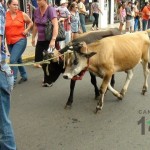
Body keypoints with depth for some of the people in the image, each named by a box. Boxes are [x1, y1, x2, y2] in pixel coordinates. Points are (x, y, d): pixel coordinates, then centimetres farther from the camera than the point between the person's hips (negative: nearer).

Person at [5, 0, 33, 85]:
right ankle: (24, 76, 36)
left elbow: (31, 23, 13)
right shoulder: (5, 15, -1)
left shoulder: (22, 14, -3)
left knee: (13, 60, -15)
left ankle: (13, 80, -6)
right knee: (18, 60, 17)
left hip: (20, 40, -4)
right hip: (10, 42, 4)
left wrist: (26, 30, -2)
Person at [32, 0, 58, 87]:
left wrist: (53, 40, -34)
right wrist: (33, 37, 16)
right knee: (39, 59, 8)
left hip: (49, 39, -6)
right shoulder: (36, 11, 3)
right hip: (40, 40, 6)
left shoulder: (51, 10, -16)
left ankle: (49, 80, 19)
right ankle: (48, 77, 30)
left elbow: (55, 25, -25)